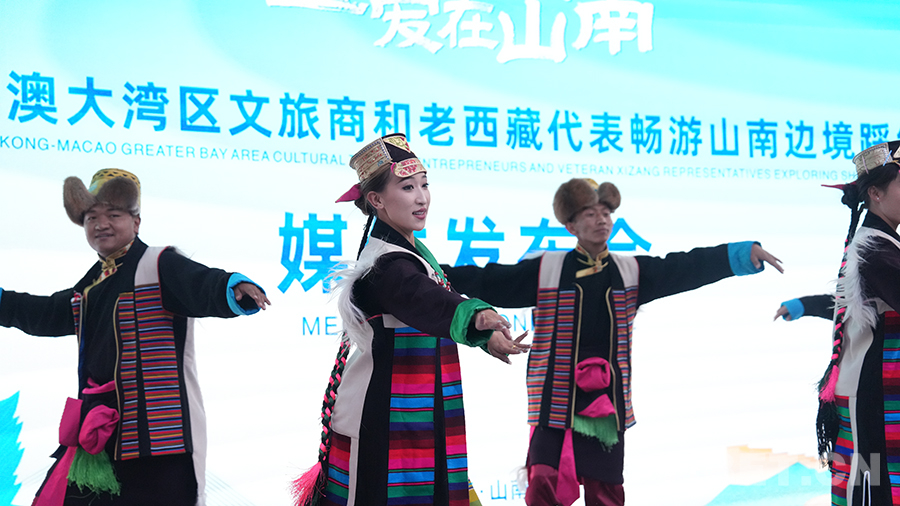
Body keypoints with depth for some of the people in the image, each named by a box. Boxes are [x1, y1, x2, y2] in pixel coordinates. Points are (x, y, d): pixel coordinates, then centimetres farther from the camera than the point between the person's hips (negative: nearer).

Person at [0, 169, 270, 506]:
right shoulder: (93, 283, 18)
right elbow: (51, 314, 35)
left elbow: (202, 286, -25)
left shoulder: (158, 266, -8)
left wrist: (235, 289, -47)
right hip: (100, 427, 9)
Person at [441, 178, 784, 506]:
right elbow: (489, 282, 2)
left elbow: (686, 269, 2)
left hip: (608, 402, 3)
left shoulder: (631, 273, 9)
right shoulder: (546, 271, 3)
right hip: (557, 401, -3)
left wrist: (740, 254, -9)